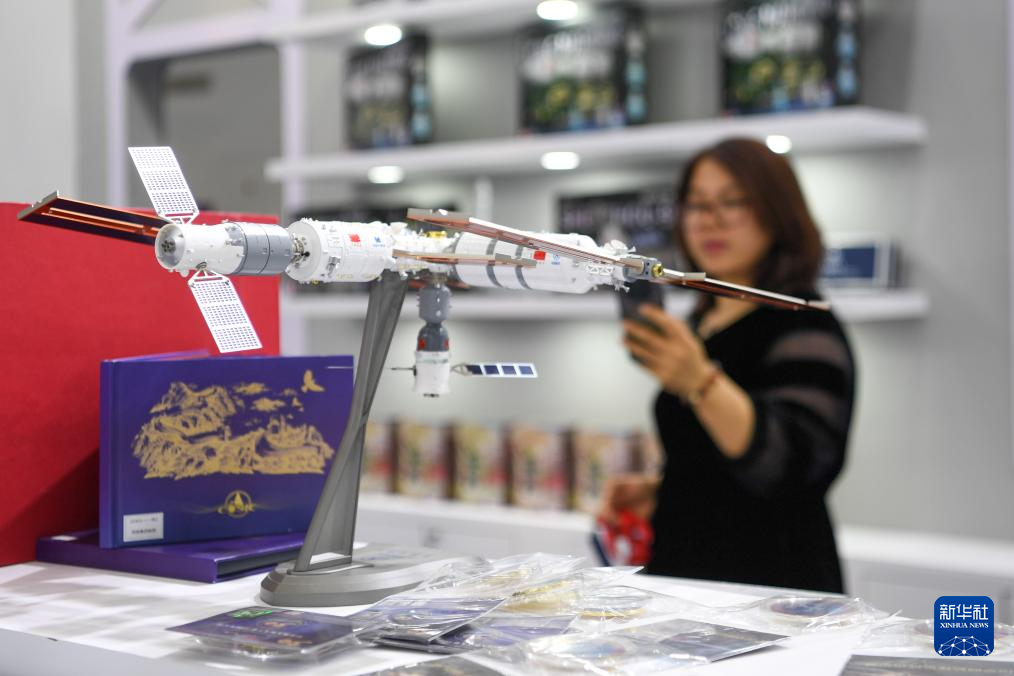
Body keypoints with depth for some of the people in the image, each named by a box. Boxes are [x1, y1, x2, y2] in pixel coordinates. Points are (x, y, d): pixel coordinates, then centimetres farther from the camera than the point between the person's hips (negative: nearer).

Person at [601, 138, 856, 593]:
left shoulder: (804, 325, -11)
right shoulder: (702, 323, 12)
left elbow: (790, 466, -26)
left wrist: (701, 382, -36)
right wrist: (657, 490, 7)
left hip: (769, 586, -7)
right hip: (684, 571, 7)